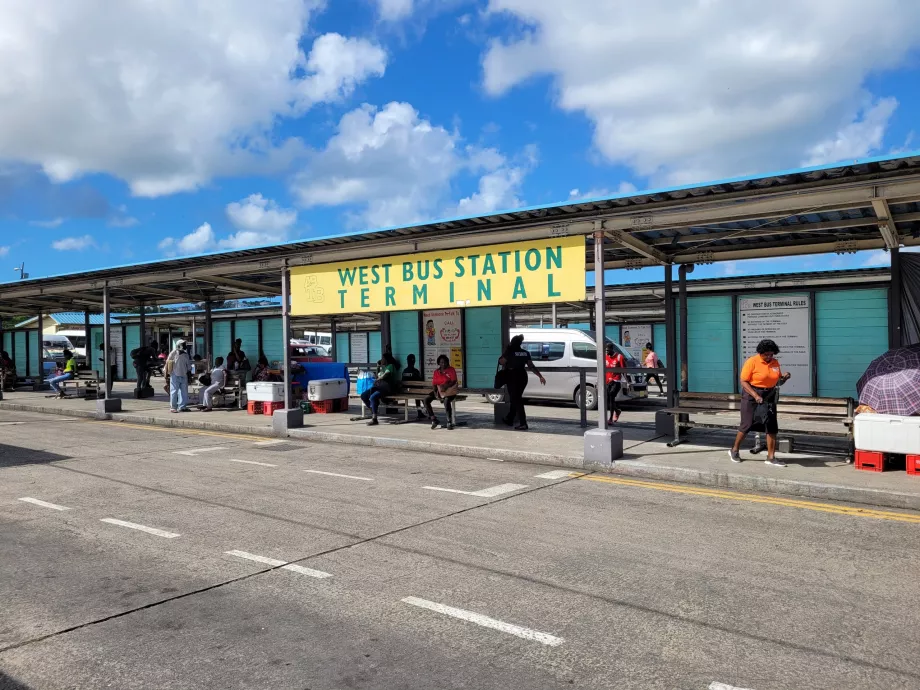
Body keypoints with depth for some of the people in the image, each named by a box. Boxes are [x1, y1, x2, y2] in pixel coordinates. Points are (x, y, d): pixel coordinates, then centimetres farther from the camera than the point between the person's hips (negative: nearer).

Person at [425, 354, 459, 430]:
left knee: (446, 401, -38)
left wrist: (446, 386, -25)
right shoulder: (436, 371, 11)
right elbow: (434, 384, 9)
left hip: (449, 390, -5)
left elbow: (454, 381, -10)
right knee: (426, 400, -17)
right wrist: (435, 392, -9)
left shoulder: (451, 370, -1)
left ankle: (449, 422, -28)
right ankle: (433, 419, -9)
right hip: (439, 390, 5)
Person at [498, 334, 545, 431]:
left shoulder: (509, 352, -10)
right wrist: (540, 376, 4)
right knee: (516, 399, 19)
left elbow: (501, 362, -6)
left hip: (512, 378, -6)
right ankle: (510, 419, 32)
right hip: (522, 377, 6)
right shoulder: (525, 353, 5)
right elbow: (531, 366, 2)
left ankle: (523, 424, -13)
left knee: (516, 400, -5)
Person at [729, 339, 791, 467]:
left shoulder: (775, 363, 6)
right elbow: (744, 381, -14)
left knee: (772, 427, -1)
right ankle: (735, 450, 22)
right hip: (751, 395, -5)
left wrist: (785, 377, -6)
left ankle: (771, 457, 5)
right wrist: (755, 395, -23)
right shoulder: (752, 362, -12)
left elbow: (778, 381, 16)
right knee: (747, 425, 3)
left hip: (769, 397, 5)